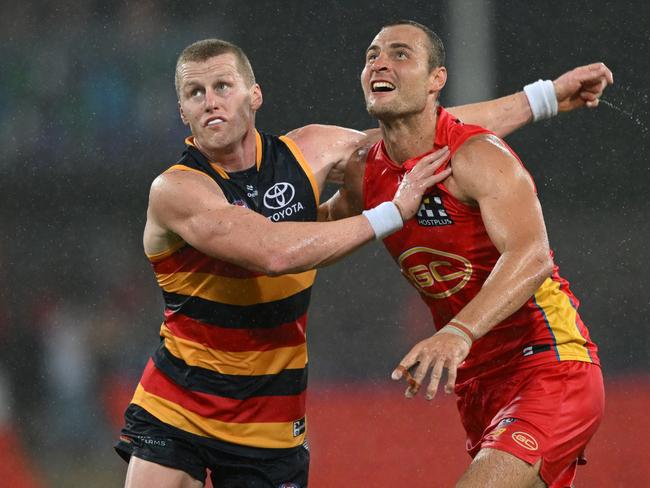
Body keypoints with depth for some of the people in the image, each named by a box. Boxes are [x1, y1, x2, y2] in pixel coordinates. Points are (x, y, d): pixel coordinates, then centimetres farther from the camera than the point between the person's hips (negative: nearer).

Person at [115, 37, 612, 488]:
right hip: (173, 408, -3)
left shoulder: (309, 151, -1)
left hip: (270, 420, 3)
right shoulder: (176, 190, -16)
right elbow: (274, 253, -29)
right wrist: (392, 212, -23)